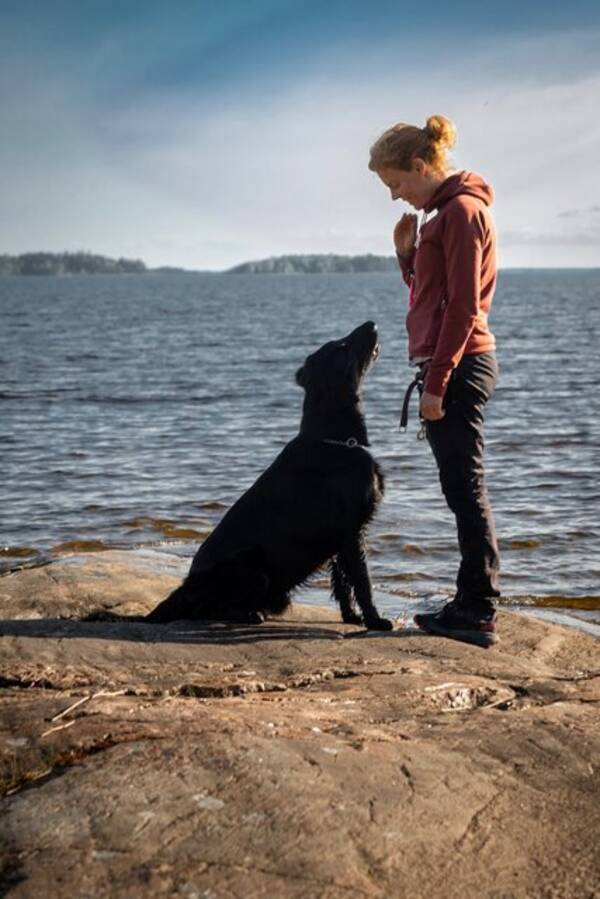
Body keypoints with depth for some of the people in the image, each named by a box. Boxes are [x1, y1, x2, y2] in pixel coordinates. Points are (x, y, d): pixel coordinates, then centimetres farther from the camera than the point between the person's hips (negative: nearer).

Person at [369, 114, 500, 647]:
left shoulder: (461, 210, -11)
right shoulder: (445, 212, 19)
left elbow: (462, 307, -18)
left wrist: (437, 381, -19)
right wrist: (407, 253, 7)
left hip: (457, 365, -10)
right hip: (453, 366, 10)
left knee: (465, 489, -7)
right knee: (463, 490, 12)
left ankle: (478, 616, -2)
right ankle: (471, 605, 20)